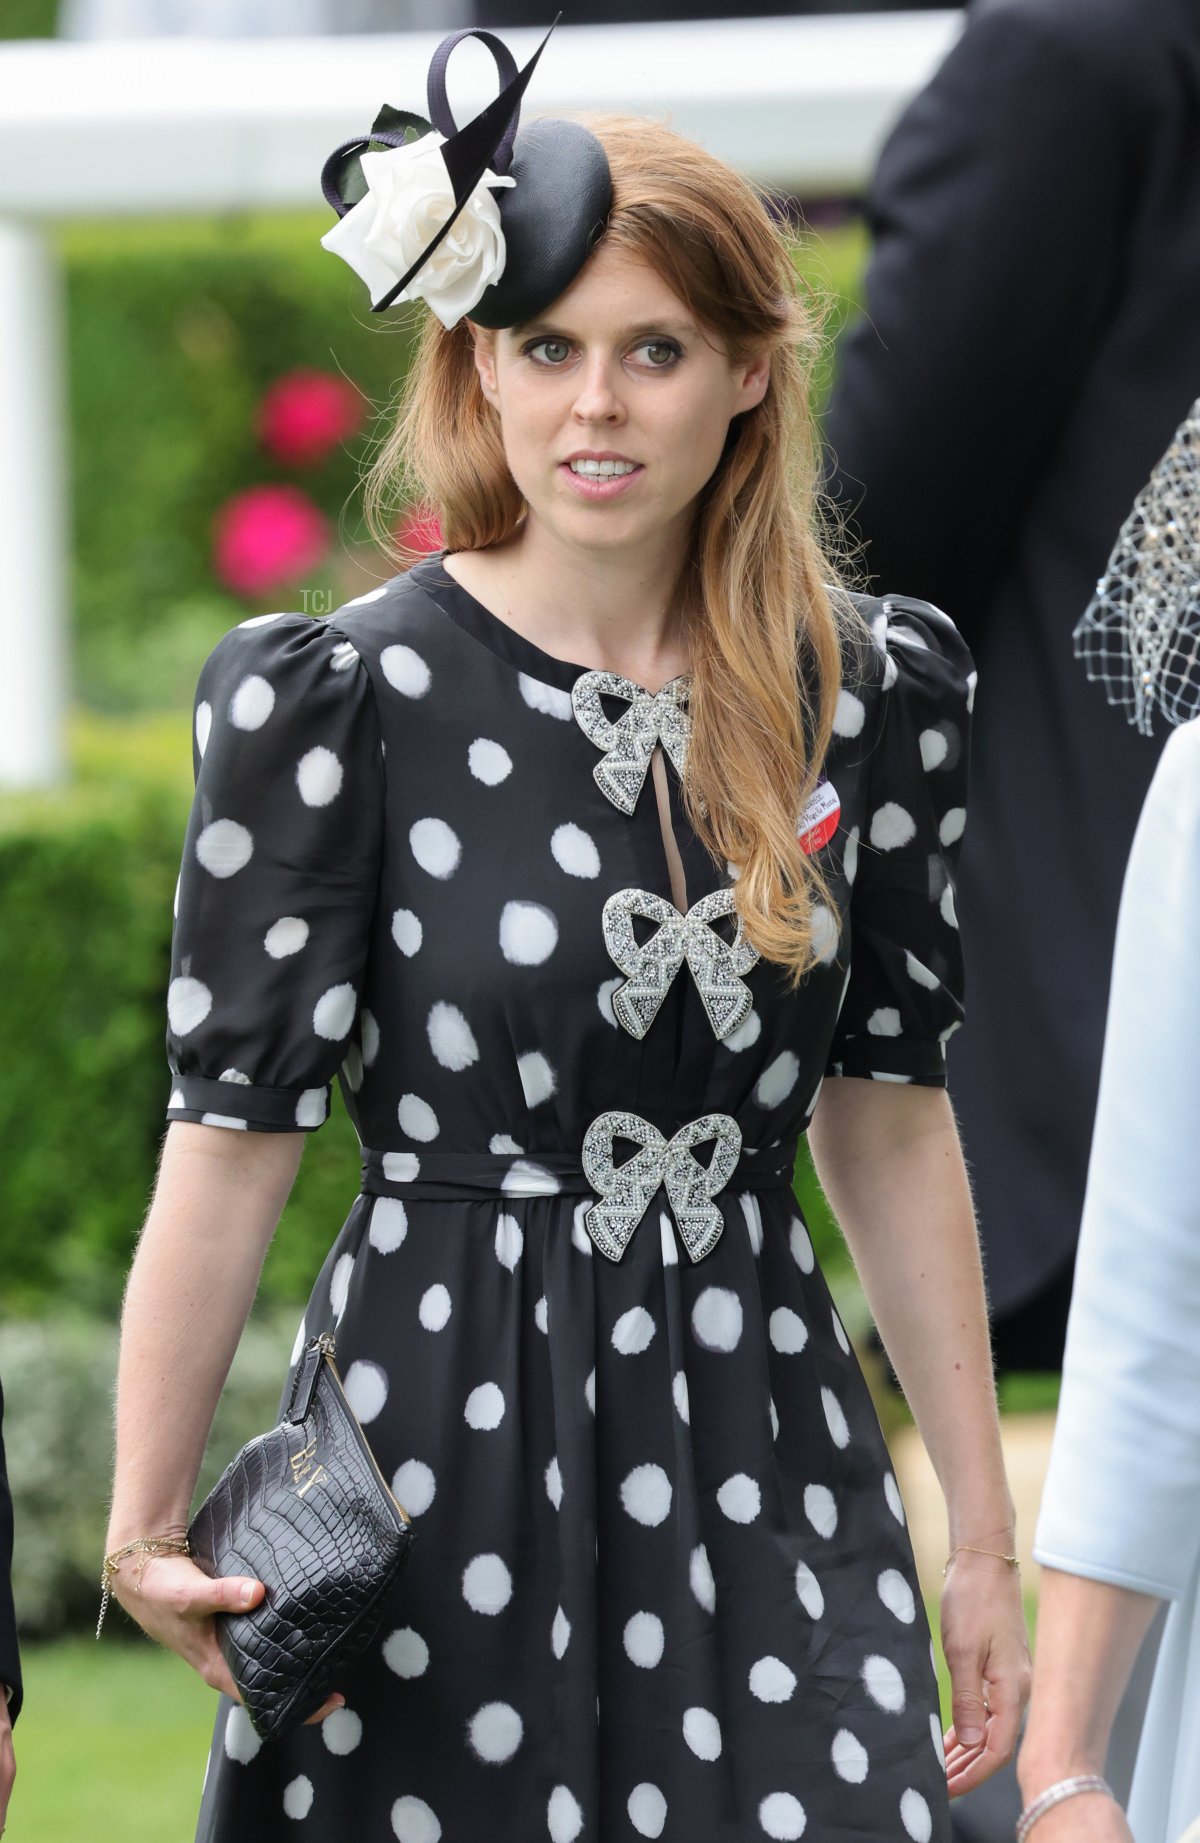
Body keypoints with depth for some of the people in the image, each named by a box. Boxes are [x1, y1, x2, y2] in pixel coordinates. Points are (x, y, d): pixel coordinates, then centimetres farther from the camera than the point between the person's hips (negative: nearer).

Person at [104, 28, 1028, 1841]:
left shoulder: (865, 691, 5)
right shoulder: (342, 700, -6)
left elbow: (893, 1116, 11)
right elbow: (235, 1127, -5)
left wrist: (983, 1534, 11)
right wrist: (144, 1524, -9)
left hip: (765, 1445, 3)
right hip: (445, 1444, -3)